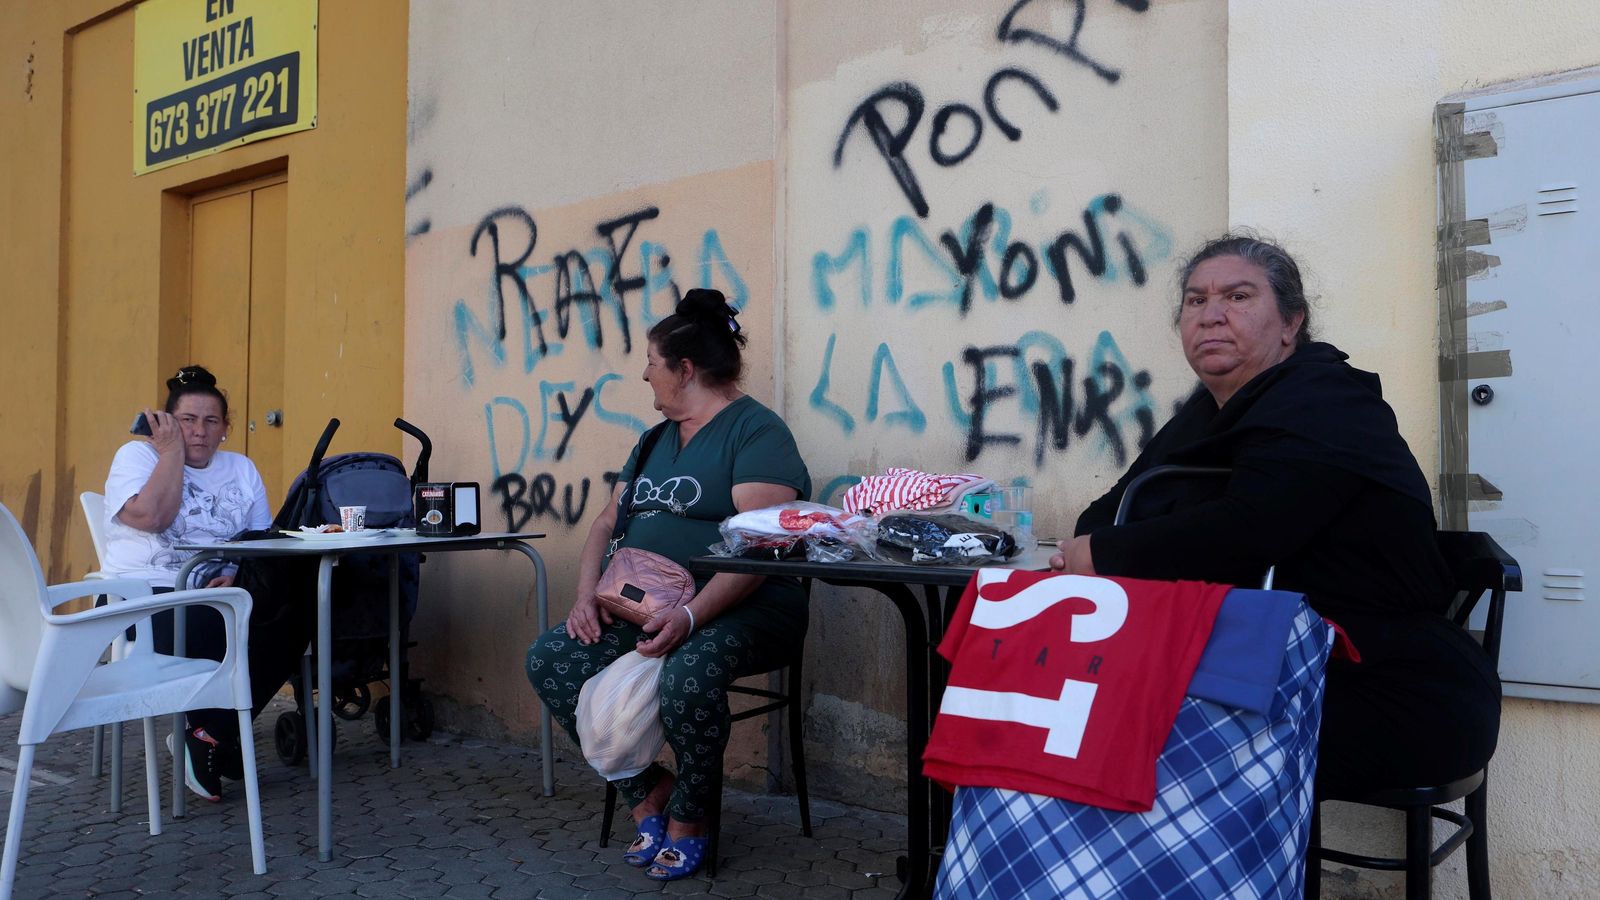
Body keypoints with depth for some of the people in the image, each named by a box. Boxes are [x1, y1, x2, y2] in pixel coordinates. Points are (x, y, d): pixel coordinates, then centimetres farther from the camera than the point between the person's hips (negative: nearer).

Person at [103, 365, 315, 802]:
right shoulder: (137, 454, 5)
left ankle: (211, 734, -17)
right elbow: (151, 516, -16)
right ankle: (217, 736, -10)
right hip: (146, 597, -4)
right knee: (212, 628, -36)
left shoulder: (241, 468, 17)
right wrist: (171, 449, -7)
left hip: (219, 598, 5)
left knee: (296, 609, -24)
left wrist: (239, 575, -11)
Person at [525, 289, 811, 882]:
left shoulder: (756, 431, -7)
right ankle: (647, 793, -2)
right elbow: (607, 522, 16)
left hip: (741, 608, -7)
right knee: (550, 659, -12)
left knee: (688, 675, -37)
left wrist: (692, 615, -32)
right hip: (647, 609, 8)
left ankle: (686, 817, -8)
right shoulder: (657, 439, 20)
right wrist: (587, 593, -3)